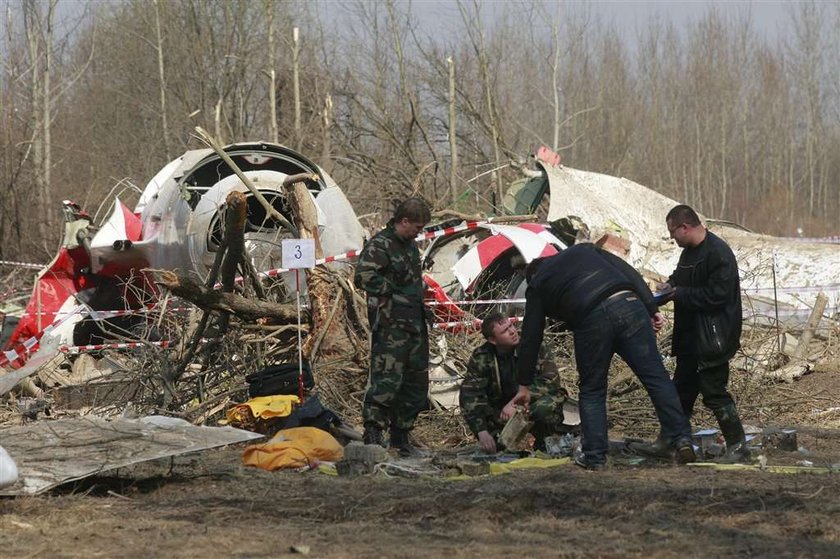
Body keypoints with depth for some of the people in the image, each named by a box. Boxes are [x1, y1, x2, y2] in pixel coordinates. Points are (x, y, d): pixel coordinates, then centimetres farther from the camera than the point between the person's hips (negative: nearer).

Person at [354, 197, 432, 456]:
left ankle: (400, 436, 19)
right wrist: (393, 292, -15)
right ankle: (372, 433, -12)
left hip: (415, 326, 9)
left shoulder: (410, 246, 19)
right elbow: (363, 277, -23)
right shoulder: (379, 245, -10)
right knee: (387, 380, -14)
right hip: (390, 326, -9)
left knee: (416, 381, 11)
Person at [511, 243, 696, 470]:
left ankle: (594, 456, 11)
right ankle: (680, 439, -6)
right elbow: (629, 273, 19)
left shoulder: (537, 286, 25)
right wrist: (652, 309, 14)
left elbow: (530, 338, 24)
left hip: (590, 321, -2)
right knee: (656, 377, 2)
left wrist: (524, 385, 29)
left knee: (592, 390, 15)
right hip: (629, 305, 2)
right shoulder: (584, 249, 33)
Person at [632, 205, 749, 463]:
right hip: (691, 338, 10)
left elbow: (717, 295, -24)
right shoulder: (690, 251, 11)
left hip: (712, 339, -10)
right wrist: (670, 284, 5)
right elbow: (682, 275, 28)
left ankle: (738, 446, 1)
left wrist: (679, 294, -18)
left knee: (714, 392, -7)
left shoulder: (718, 253, -19)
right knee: (682, 389, 16)